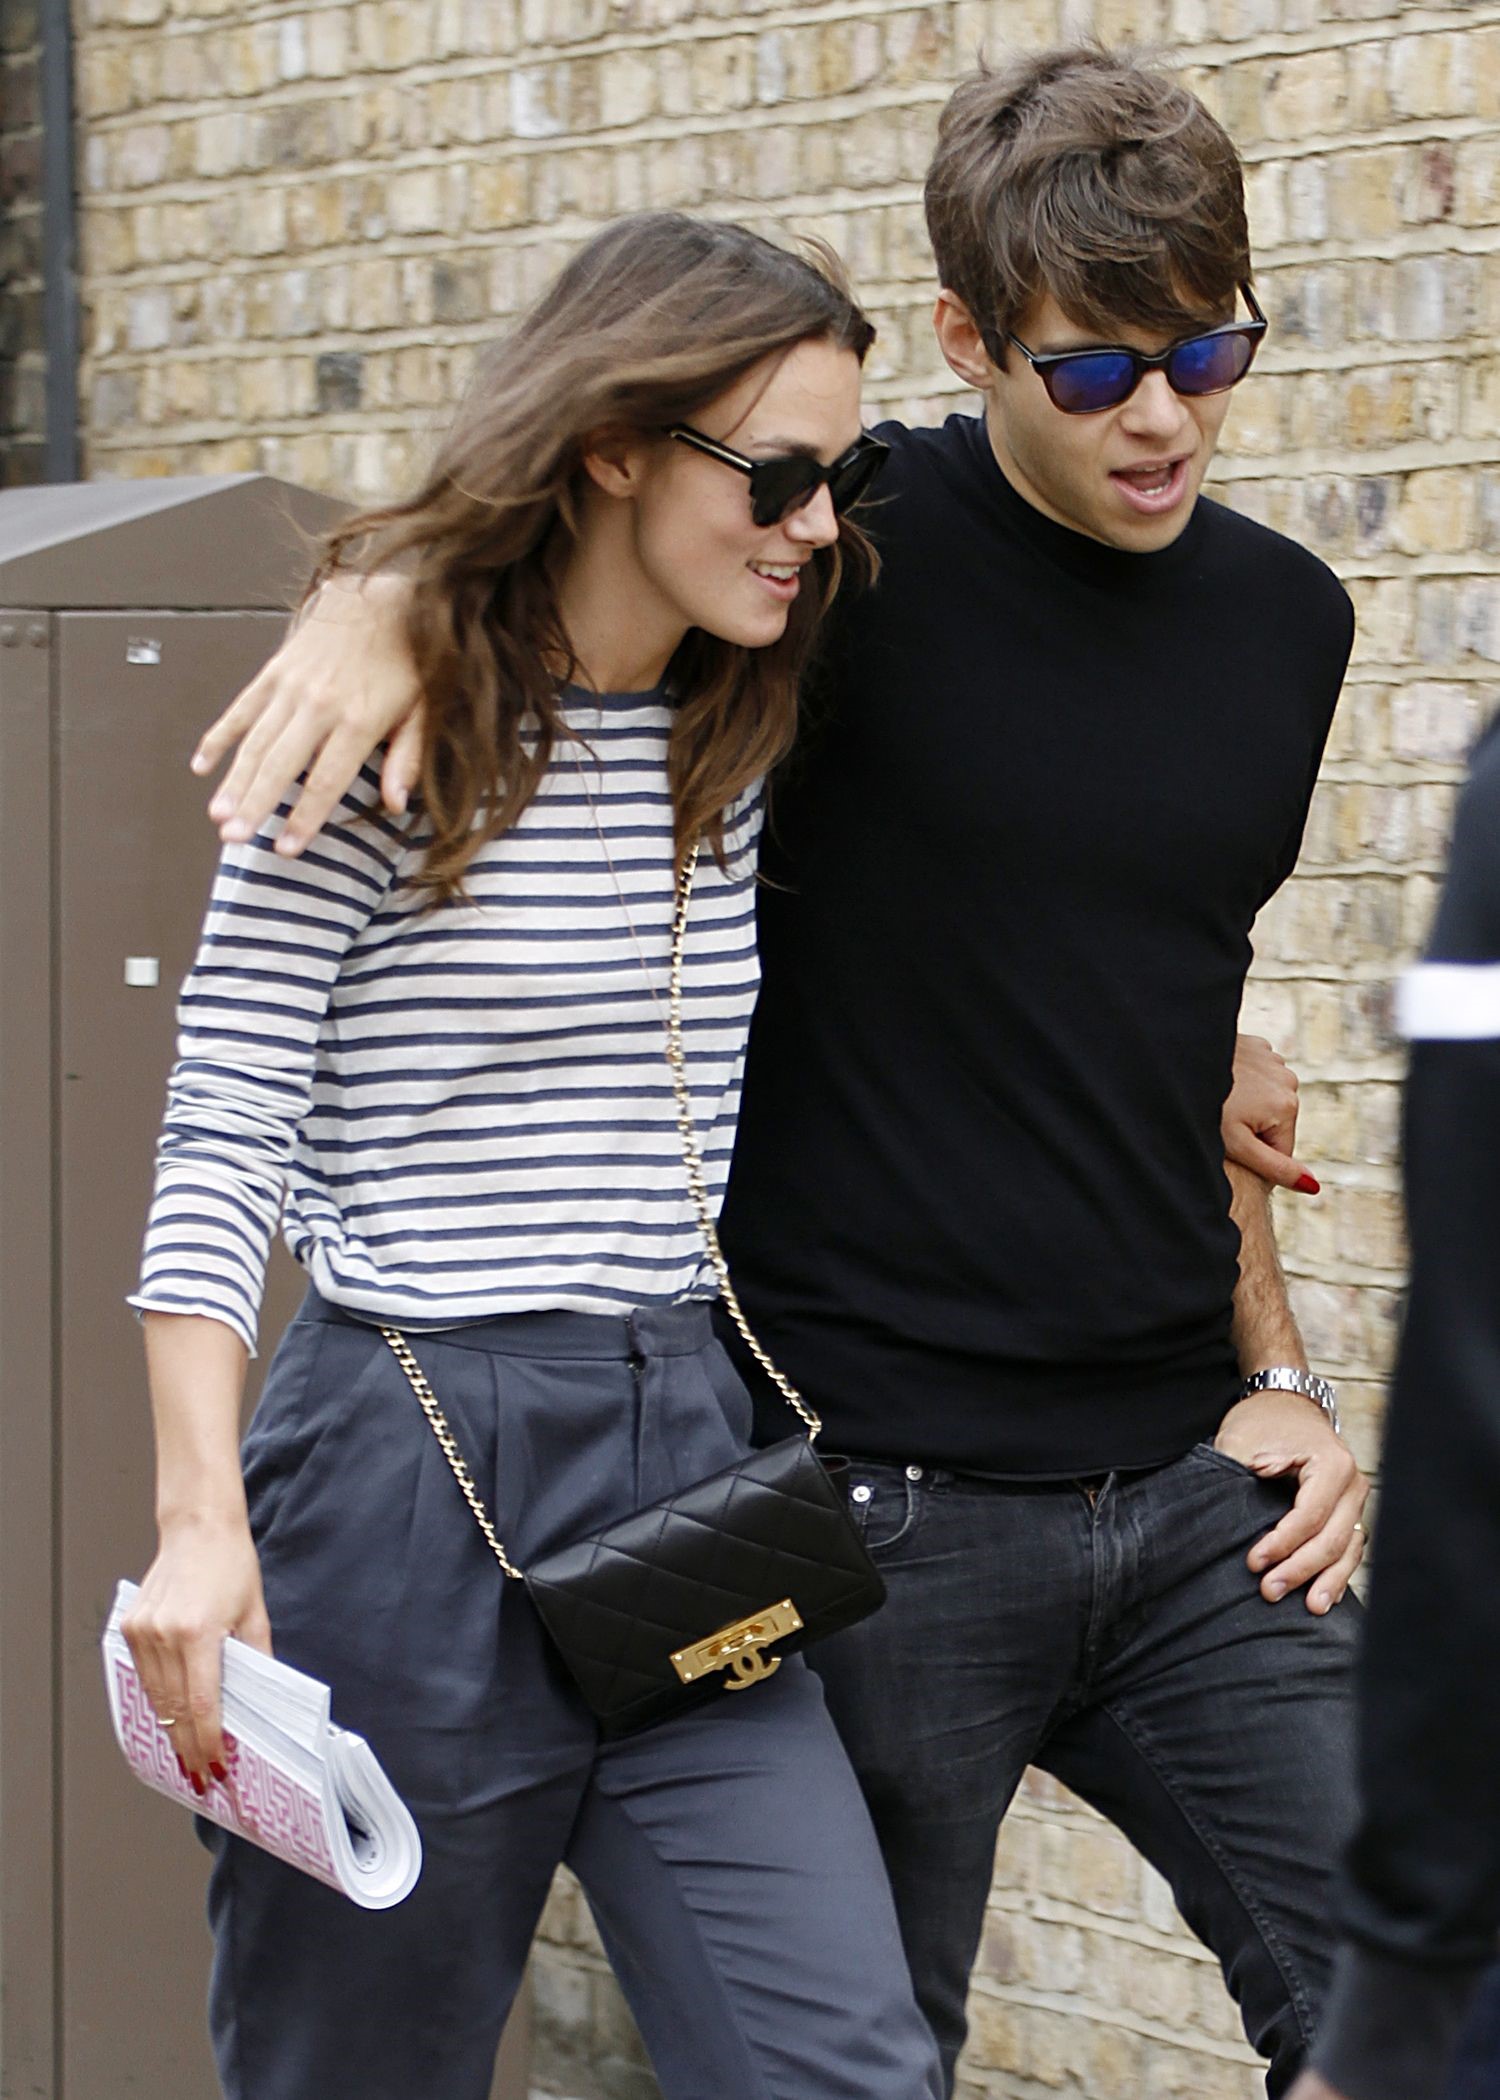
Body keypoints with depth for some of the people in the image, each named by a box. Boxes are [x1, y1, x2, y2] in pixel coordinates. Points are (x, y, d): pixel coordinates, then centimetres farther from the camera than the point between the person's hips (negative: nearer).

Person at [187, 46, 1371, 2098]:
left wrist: (1277, 1372, 11)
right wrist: (389, 602, -24)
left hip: (1186, 1500, 5)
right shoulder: (854, 551, -8)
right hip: (876, 1505, -4)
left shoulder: (1285, 621, 9)